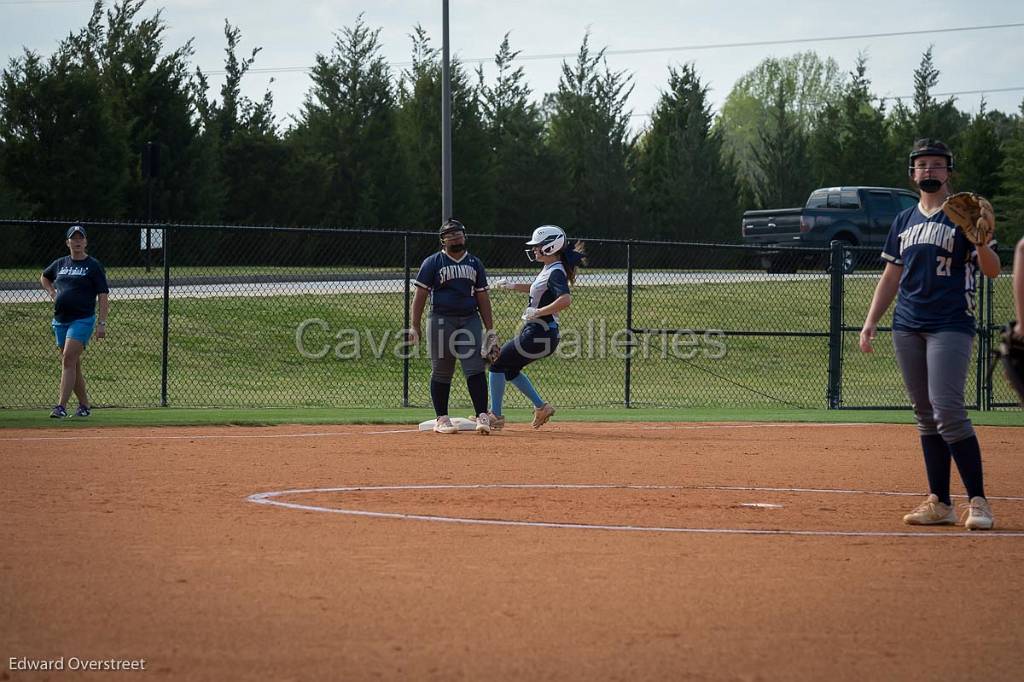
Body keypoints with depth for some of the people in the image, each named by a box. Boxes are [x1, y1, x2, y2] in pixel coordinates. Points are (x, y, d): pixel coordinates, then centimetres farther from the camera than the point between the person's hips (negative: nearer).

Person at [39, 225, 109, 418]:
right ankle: (84, 404, 19)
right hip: (60, 320, 6)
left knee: (68, 360, -18)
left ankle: (61, 406, -22)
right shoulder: (60, 264, 13)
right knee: (73, 365, 9)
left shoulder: (94, 266, -2)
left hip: (82, 320, -6)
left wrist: (102, 323, -12)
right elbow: (44, 277, 34)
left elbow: (103, 296, -4)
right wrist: (52, 293, 15)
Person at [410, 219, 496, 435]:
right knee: (441, 372, 2)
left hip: (470, 320, 2)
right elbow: (420, 295, 0)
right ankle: (441, 419, 10)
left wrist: (490, 329, 9)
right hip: (441, 320, -2)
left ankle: (482, 416, -11)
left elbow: (482, 297, 14)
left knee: (475, 368, -9)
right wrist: (415, 326, -8)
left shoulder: (474, 263, 14)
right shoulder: (432, 263, 3)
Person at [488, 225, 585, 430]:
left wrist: (538, 312, -30)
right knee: (509, 369, 22)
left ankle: (496, 415, 1)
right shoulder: (549, 269, 11)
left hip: (539, 334, -10)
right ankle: (541, 406, 22)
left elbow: (565, 299, -35)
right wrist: (513, 286, 22)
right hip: (535, 331, 10)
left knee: (497, 365, -2)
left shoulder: (556, 272, -19)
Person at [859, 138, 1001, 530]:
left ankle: (977, 501, -13)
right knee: (925, 416, 5)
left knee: (947, 411, -17)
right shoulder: (904, 222, 17)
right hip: (907, 328, 6)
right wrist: (871, 321, 12)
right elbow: (891, 277, 22)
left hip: (951, 325, -6)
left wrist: (980, 243, -27)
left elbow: (993, 271, -7)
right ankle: (939, 503, 7)